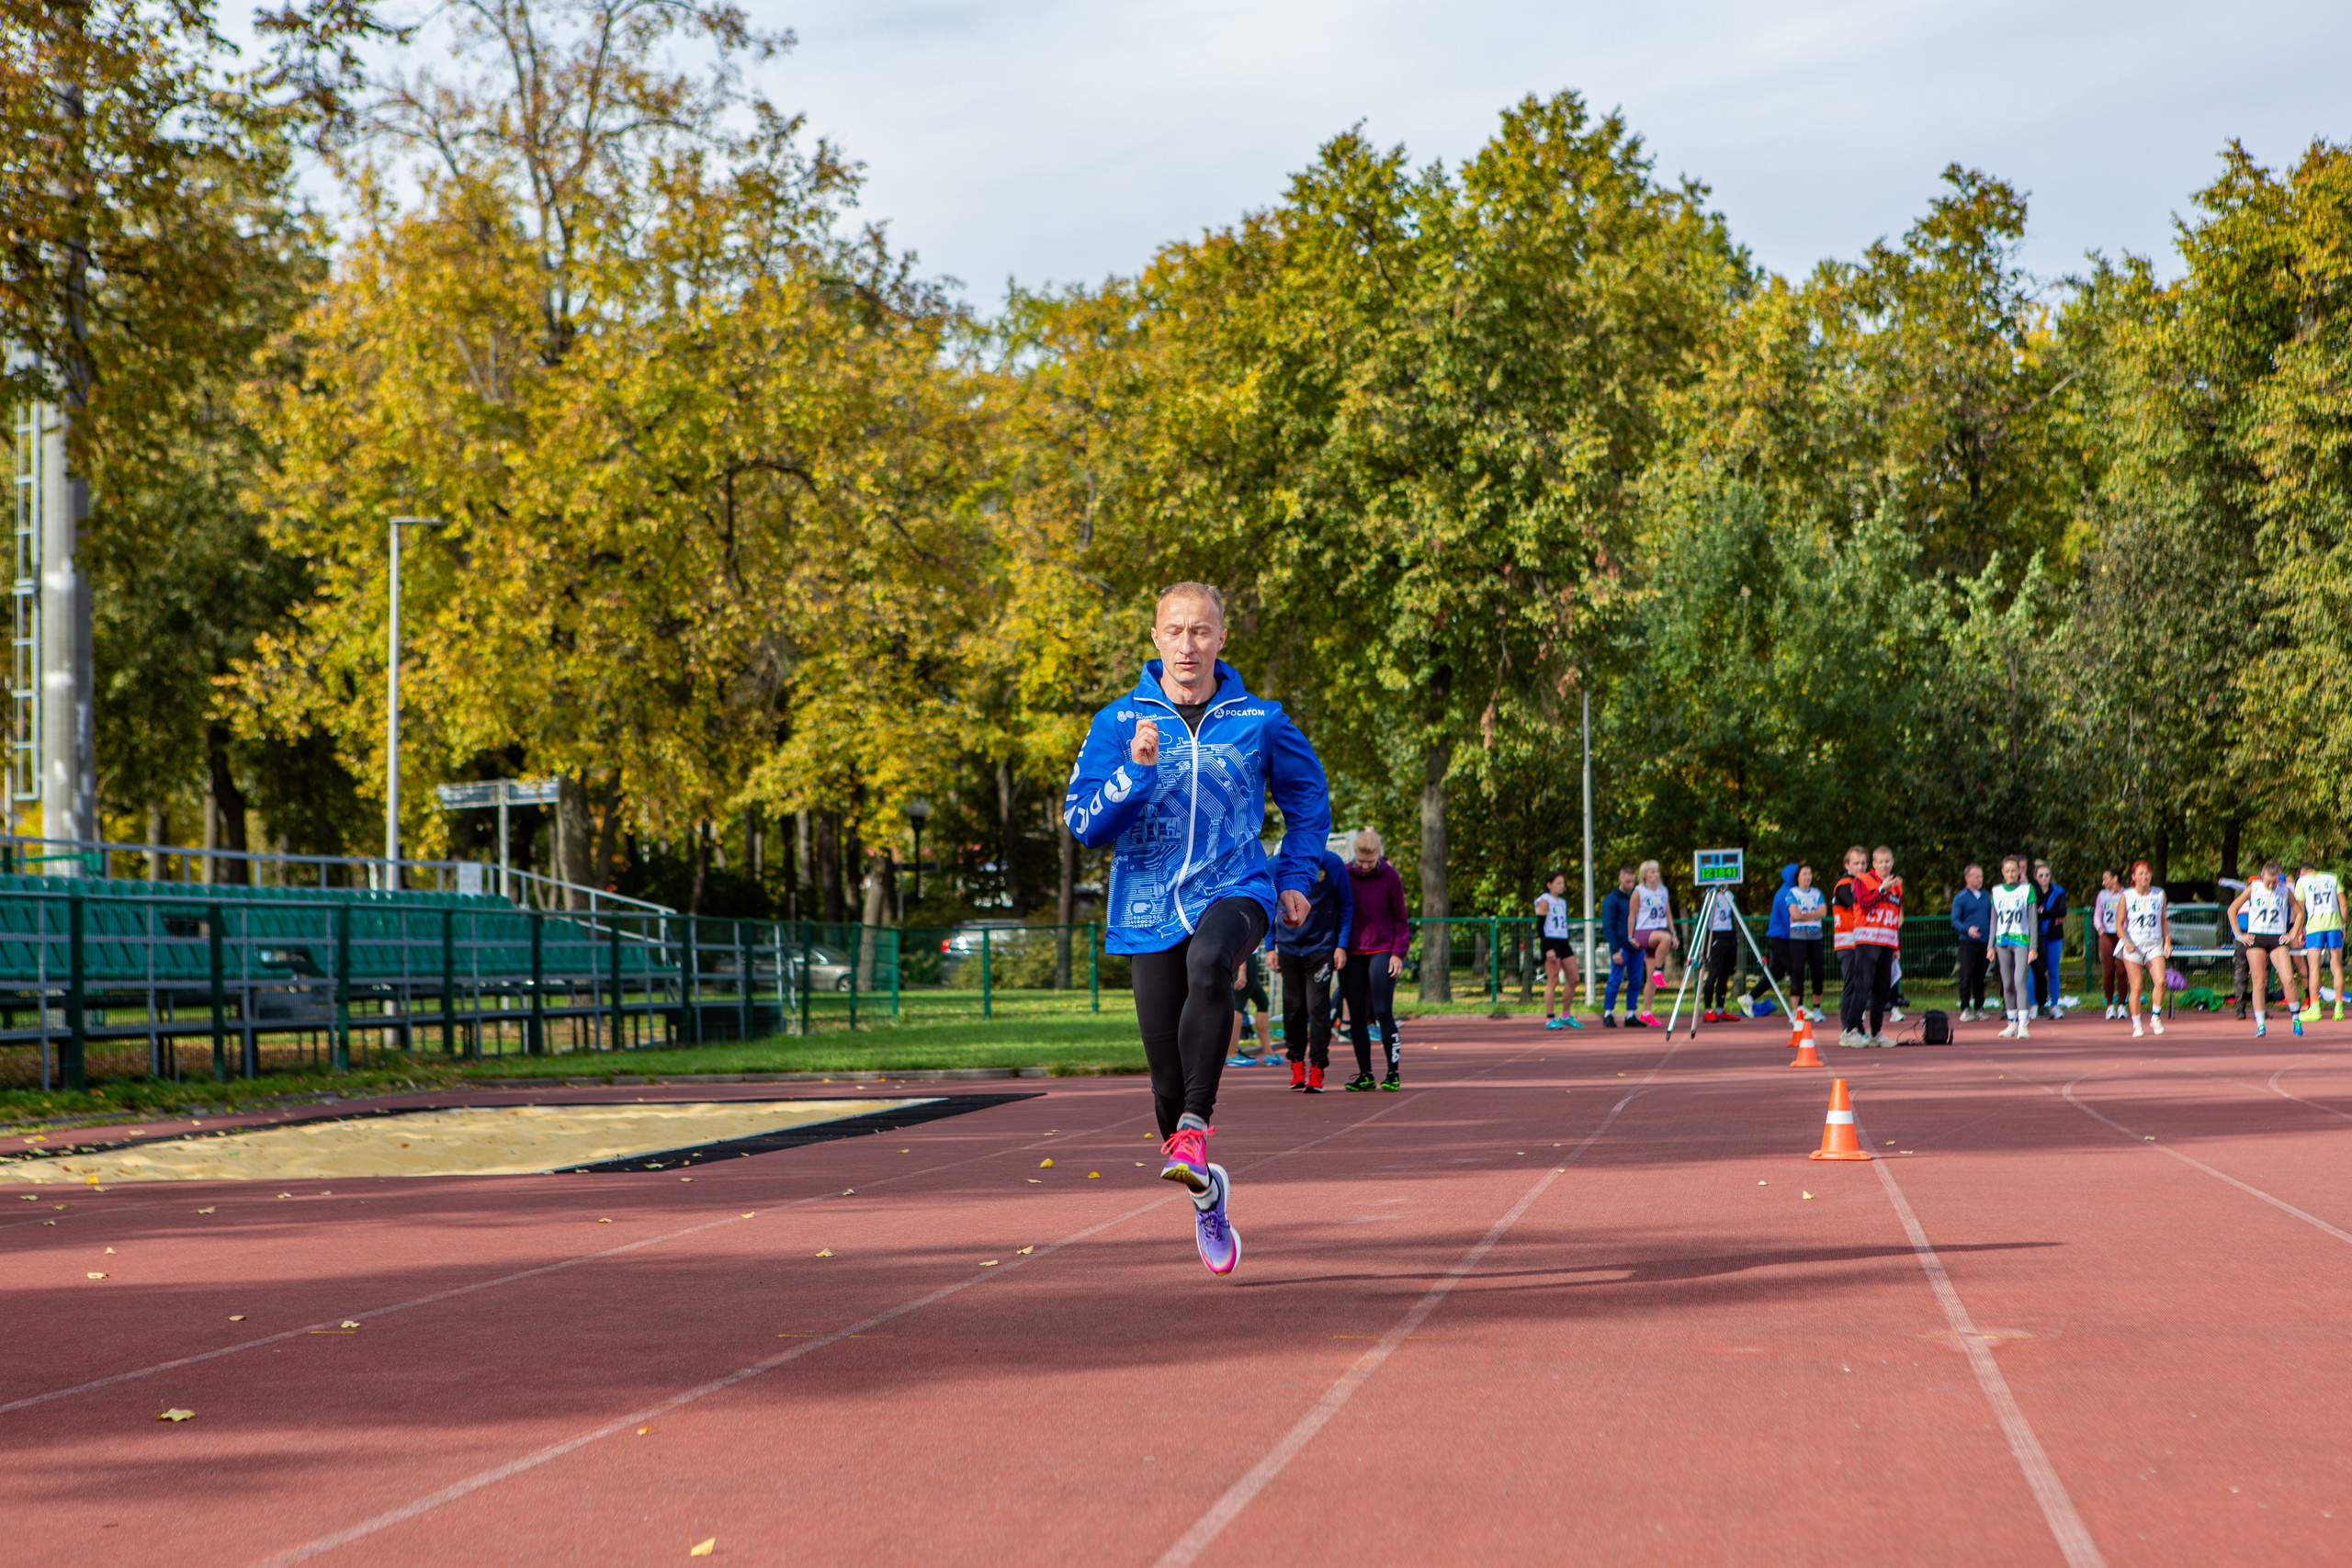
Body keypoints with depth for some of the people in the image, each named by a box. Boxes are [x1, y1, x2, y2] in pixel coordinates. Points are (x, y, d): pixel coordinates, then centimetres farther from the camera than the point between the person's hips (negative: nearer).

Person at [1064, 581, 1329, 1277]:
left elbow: (1308, 796, 22)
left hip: (1235, 889, -1)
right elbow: (1083, 822, -4)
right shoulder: (1118, 723, 3)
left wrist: (1295, 878, 14)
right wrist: (1135, 769, -18)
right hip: (1149, 908, 1)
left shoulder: (1259, 721, 5)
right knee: (1168, 1077, 1)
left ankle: (1195, 1131, -36)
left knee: (1210, 965, -37)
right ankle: (1207, 1193, 26)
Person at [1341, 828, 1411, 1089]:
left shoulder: (1390, 876, -1)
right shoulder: (1344, 875, 3)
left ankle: (1393, 1072, -1)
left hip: (1382, 950, -2)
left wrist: (1398, 953, -4)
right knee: (1357, 1016, 2)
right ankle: (1365, 1075, 8)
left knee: (1383, 1011, -9)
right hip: (1352, 953, 2)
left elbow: (1399, 918, 5)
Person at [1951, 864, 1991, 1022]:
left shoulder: (1985, 896, 14)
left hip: (1985, 942, 4)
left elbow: (1991, 918, 20)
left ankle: (1979, 1008, 11)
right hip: (1968, 942, -4)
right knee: (1966, 975, -7)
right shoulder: (1960, 897, -1)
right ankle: (1965, 1008, -4)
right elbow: (1955, 921, -5)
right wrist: (1967, 929, -23)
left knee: (1980, 977, 5)